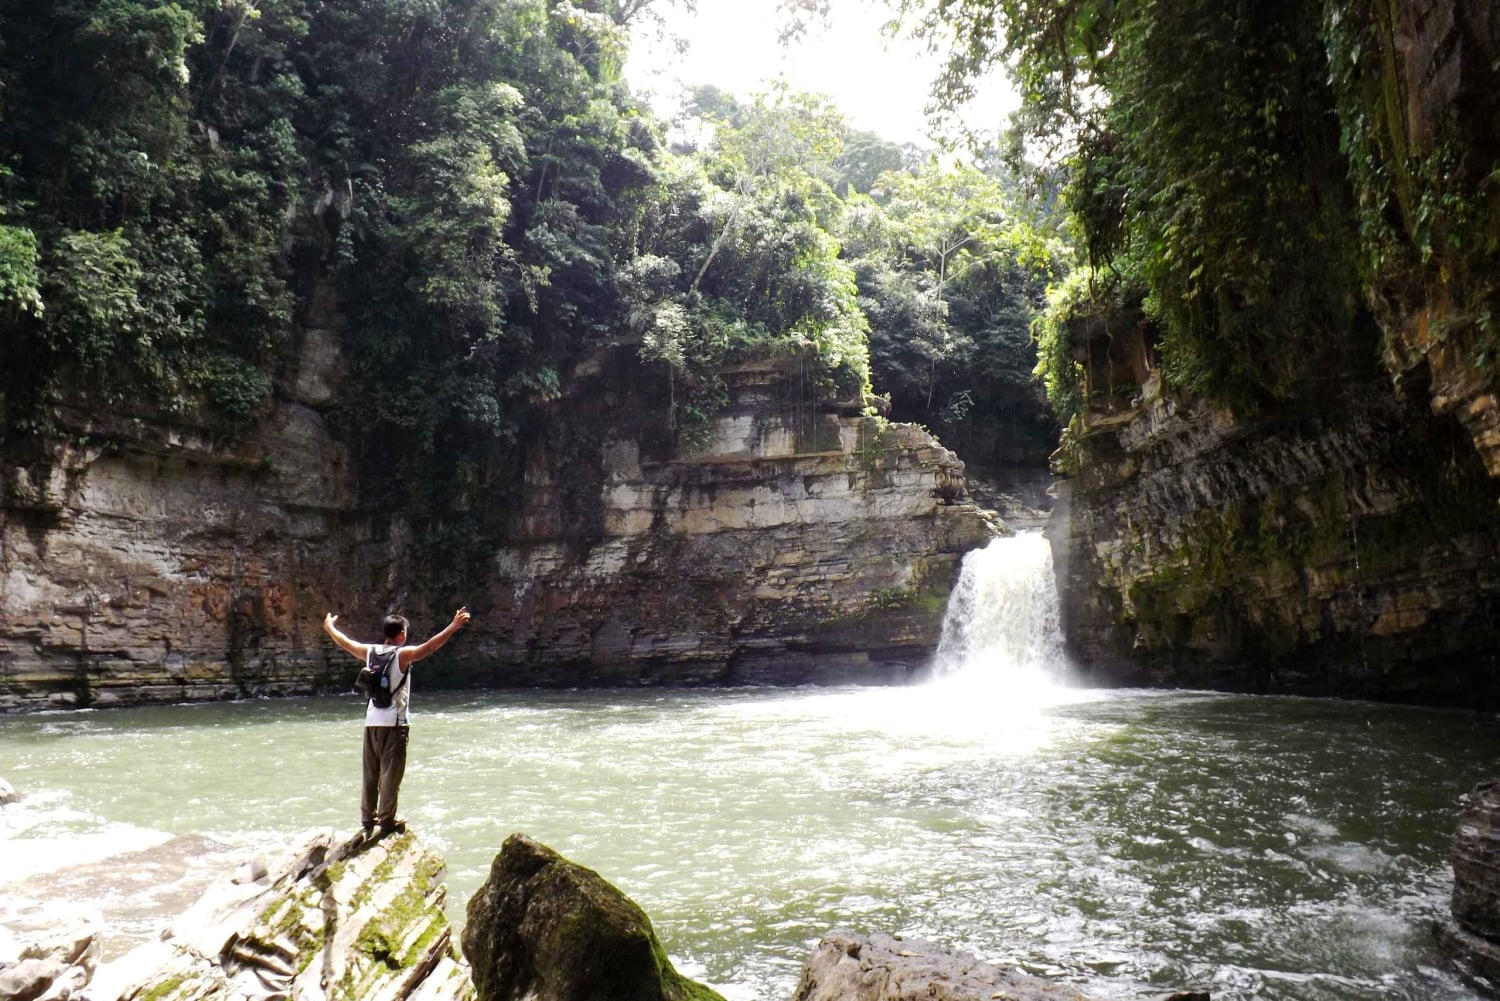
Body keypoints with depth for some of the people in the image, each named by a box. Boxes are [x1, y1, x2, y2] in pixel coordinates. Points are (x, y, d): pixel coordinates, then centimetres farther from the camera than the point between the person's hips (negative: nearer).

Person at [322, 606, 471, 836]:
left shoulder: (370, 651, 7)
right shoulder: (403, 654, -10)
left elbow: (344, 642, 23)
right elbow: (430, 646, -25)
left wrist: (329, 626, 40)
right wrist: (454, 625, -29)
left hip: (372, 722, 6)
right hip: (394, 723, -6)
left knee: (370, 774, 14)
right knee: (390, 774, -2)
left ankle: (368, 819, 22)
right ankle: (387, 821, 0)